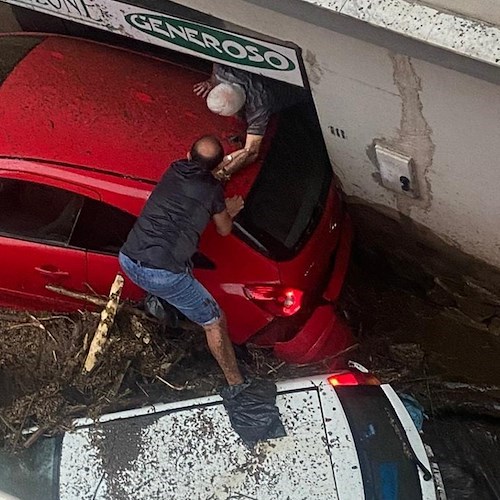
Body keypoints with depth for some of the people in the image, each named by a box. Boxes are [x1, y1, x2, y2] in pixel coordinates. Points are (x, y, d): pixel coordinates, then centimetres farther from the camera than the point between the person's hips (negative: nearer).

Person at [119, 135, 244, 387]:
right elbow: (224, 230, 19)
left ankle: (158, 301, 52)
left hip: (127, 260, 6)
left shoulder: (173, 171, 15)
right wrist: (228, 211, 38)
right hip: (163, 274, -6)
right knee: (215, 322, 10)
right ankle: (236, 384, 15)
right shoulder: (212, 189, 1)